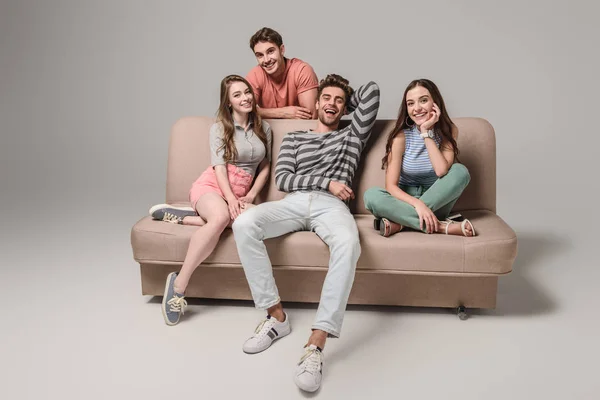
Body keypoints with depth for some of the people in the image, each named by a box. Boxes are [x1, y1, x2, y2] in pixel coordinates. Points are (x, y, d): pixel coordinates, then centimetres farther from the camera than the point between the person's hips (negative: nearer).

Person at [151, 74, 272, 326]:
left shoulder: (263, 128, 14)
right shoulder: (219, 127, 5)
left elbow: (265, 167, 13)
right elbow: (219, 166, -7)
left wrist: (251, 195, -4)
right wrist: (231, 199, -22)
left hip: (241, 194, 4)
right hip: (211, 186, -3)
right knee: (220, 217, -41)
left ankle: (183, 217, -24)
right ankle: (179, 282, -32)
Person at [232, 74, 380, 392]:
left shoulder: (352, 136, 25)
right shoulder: (294, 138, 27)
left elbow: (372, 90, 22)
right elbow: (282, 178, 10)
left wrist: (348, 103, 37)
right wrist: (327, 181, 0)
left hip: (331, 206, -1)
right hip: (294, 203, 2)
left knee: (348, 242, -39)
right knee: (244, 224, -30)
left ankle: (316, 343, -40)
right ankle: (276, 315, -20)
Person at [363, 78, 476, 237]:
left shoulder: (449, 130, -7)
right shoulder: (401, 136, -12)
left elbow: (442, 171, -24)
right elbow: (391, 186, -18)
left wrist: (426, 132, -24)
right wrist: (417, 204, -35)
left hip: (437, 201, 1)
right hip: (407, 201, -1)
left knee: (460, 171, -27)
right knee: (371, 195, -31)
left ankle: (402, 222, -27)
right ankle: (440, 226, -34)